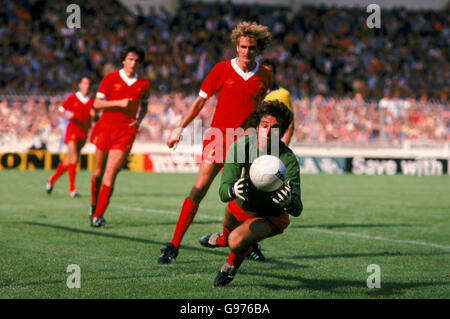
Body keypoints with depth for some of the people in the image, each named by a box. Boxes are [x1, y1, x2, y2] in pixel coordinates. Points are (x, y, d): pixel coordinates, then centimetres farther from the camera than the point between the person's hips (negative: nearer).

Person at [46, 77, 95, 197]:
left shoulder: (91, 101, 9)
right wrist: (67, 115, -15)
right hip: (72, 130, -5)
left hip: (83, 132, 5)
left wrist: (93, 115, -5)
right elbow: (59, 111, 5)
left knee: (69, 160, 10)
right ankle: (72, 189, -14)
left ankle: (52, 179, 30)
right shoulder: (72, 98, -1)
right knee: (74, 158, -16)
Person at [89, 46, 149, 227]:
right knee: (98, 173, 7)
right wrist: (119, 103, -18)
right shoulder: (110, 78, -1)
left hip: (125, 131, 0)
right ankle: (94, 204, 34)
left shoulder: (143, 84, 6)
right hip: (105, 127, 0)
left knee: (110, 175, -12)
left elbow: (144, 105, 22)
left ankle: (98, 216, -10)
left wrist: (139, 120, 3)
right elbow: (97, 103, -5)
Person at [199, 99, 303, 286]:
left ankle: (233, 264, 8)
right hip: (240, 207, 4)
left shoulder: (288, 161, -32)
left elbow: (297, 210, -36)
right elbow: (223, 193, -31)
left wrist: (288, 201, -61)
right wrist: (233, 190, -56)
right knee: (229, 229, 33)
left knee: (237, 241, -29)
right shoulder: (240, 146, -25)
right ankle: (224, 239, 74)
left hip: (271, 217, -4)